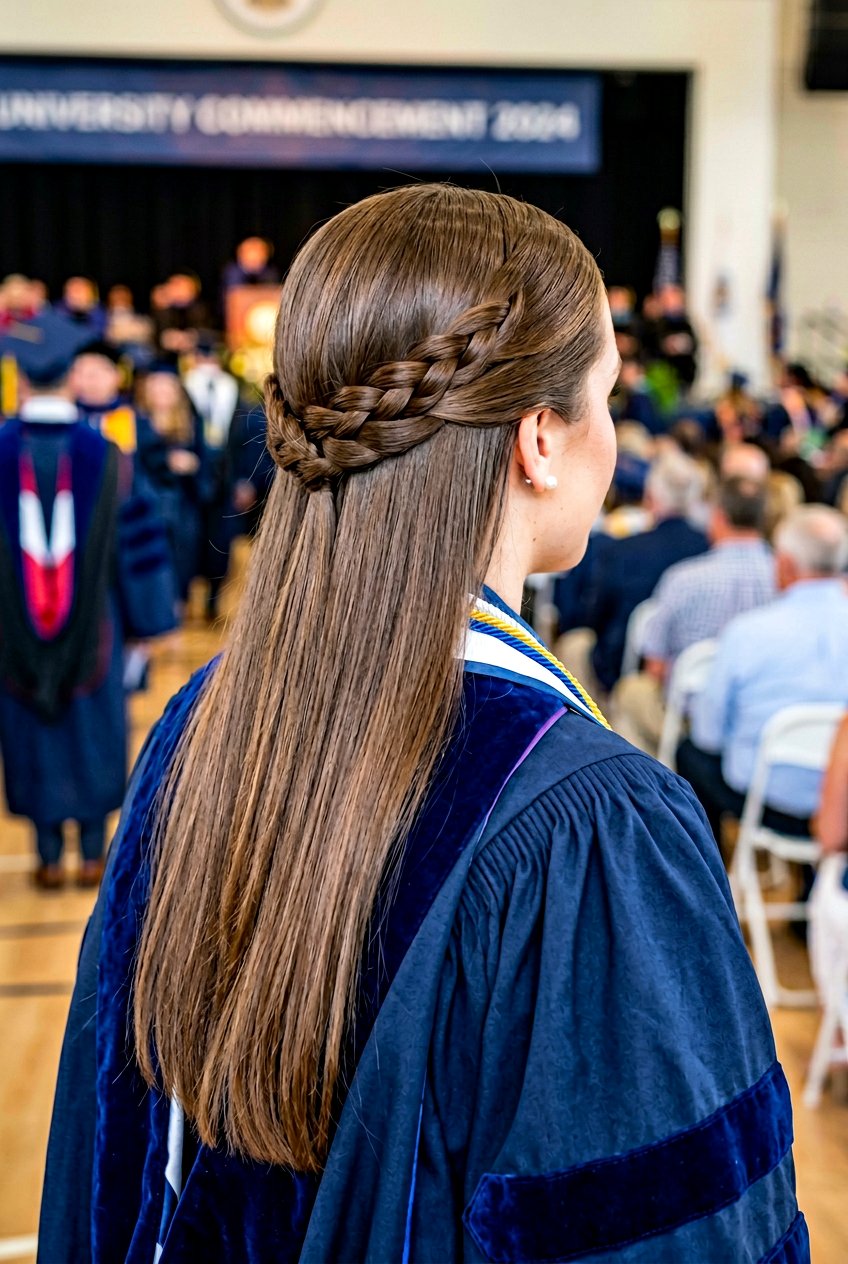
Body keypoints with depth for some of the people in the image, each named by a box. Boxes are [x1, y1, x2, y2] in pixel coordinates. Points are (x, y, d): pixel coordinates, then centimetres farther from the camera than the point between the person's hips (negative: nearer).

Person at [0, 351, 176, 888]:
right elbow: (136, 540, -5)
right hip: (92, 626, 0)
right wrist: (150, 616, 6)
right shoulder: (106, 456, -11)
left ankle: (49, 857, 19)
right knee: (94, 730, 14)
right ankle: (94, 853, 19)